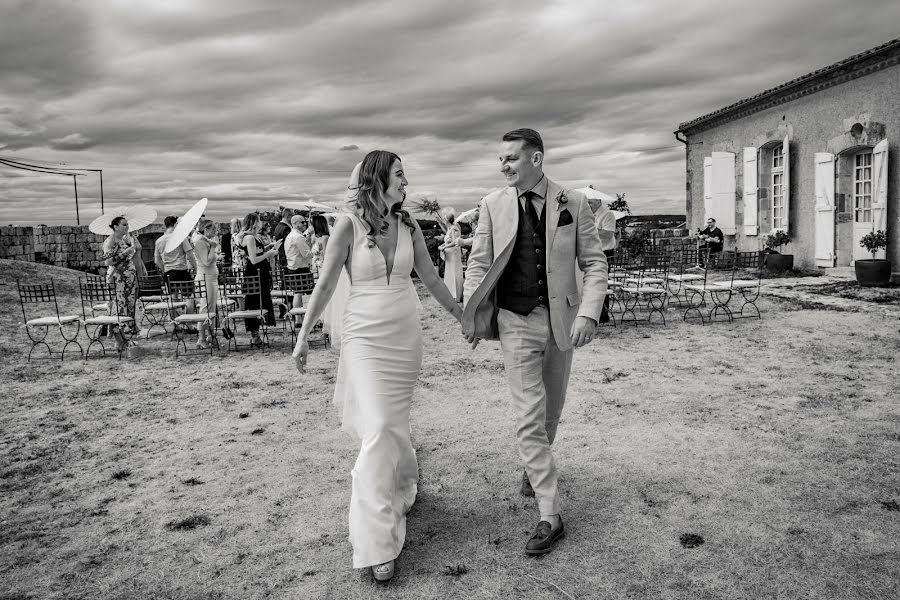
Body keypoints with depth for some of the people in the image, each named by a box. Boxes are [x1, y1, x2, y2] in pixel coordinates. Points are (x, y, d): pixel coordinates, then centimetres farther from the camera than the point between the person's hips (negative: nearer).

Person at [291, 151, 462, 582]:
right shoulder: (349, 225, -8)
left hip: (406, 335, 4)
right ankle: (377, 542, -2)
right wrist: (303, 336, -3)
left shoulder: (408, 227, 4)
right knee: (378, 429, -11)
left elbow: (431, 278, 14)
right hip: (365, 336, -4)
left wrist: (461, 316, 20)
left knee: (393, 423, 12)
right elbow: (325, 285, -5)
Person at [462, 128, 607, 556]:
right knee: (529, 417, -5)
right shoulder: (493, 204, 0)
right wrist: (472, 315, -7)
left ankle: (535, 466, 46)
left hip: (561, 320, 1)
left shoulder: (573, 205, -2)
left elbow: (594, 264, 0)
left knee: (551, 409, 17)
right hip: (515, 320, -1)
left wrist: (588, 313, -14)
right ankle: (549, 516, 4)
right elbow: (478, 263, 3)